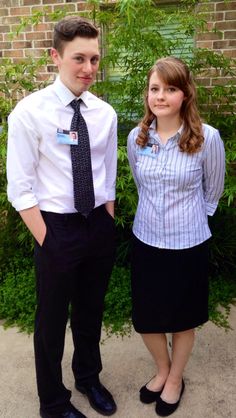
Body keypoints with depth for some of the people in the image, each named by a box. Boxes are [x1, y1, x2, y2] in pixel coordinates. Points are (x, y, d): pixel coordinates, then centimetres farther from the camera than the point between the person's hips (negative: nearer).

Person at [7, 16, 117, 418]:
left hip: (100, 225, 5)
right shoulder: (30, 112, -13)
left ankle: (88, 377, 50)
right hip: (56, 226, -4)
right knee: (52, 320, 13)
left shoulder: (105, 113, 1)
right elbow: (20, 188, -13)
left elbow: (109, 178, 8)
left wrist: (107, 227, 5)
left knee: (91, 312, 23)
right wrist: (47, 242, -14)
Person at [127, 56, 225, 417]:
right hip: (145, 241, 4)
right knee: (145, 318, 16)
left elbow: (212, 193, 1)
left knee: (182, 319, 17)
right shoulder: (136, 137, -4)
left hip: (188, 244, -3)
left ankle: (175, 379, 44)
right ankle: (162, 370, 46)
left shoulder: (207, 137, -15)